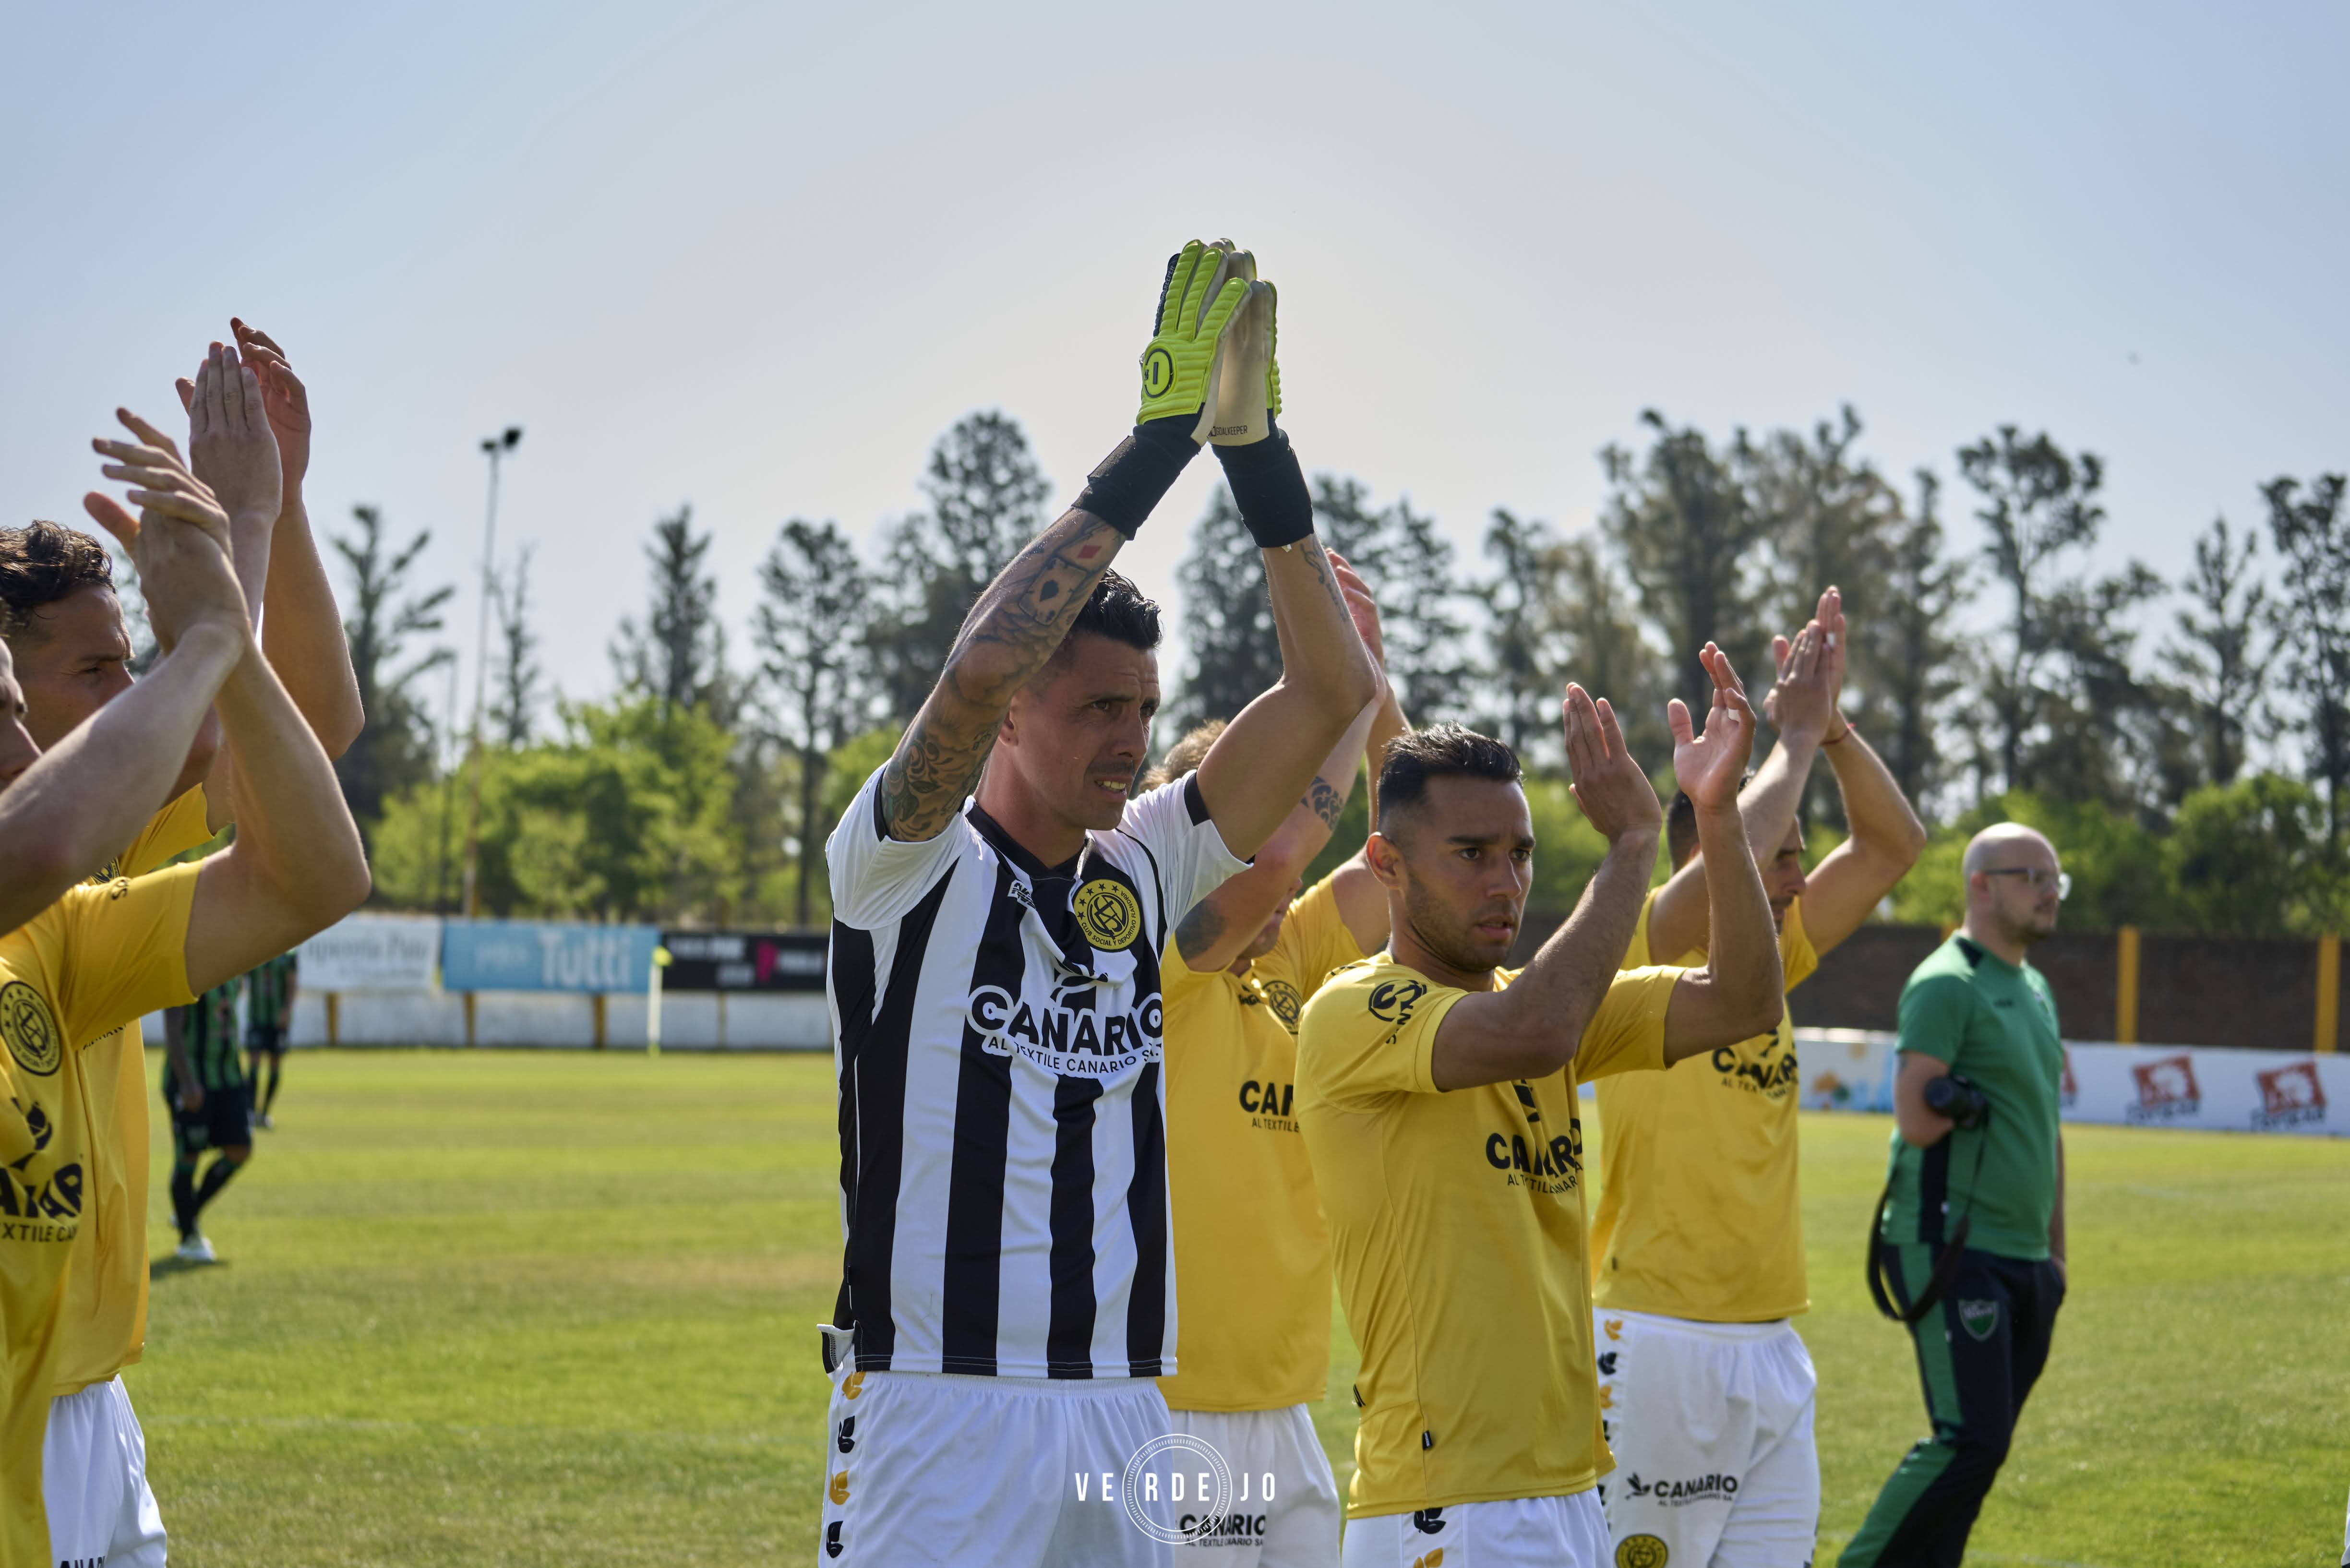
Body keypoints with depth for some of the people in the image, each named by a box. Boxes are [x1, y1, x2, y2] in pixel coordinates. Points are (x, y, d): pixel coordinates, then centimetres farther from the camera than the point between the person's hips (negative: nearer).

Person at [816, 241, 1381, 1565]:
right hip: (940, 1401, -5)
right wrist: (1161, 440, -18)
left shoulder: (1150, 872, 11)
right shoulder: (913, 865, -3)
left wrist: (1255, 447, -4)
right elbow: (981, 666, -22)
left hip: (1129, 1406, 6)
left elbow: (1332, 692, 6)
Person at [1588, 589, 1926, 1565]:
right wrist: (1795, 735, -12)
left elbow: (1893, 845, 13)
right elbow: (1734, 848, -26)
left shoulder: (1768, 959, 14)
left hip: (1770, 1342, 8)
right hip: (1659, 1338, -8)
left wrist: (1833, 724, 1)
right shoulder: (1643, 959, -8)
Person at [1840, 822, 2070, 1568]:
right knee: (1971, 1440, -15)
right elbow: (1915, 1121, -19)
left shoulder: (2036, 990, 18)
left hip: (2023, 1259, 9)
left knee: (1981, 1446, 8)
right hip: (1953, 1249, -9)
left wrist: (2055, 1249, 22)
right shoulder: (1947, 984, -10)